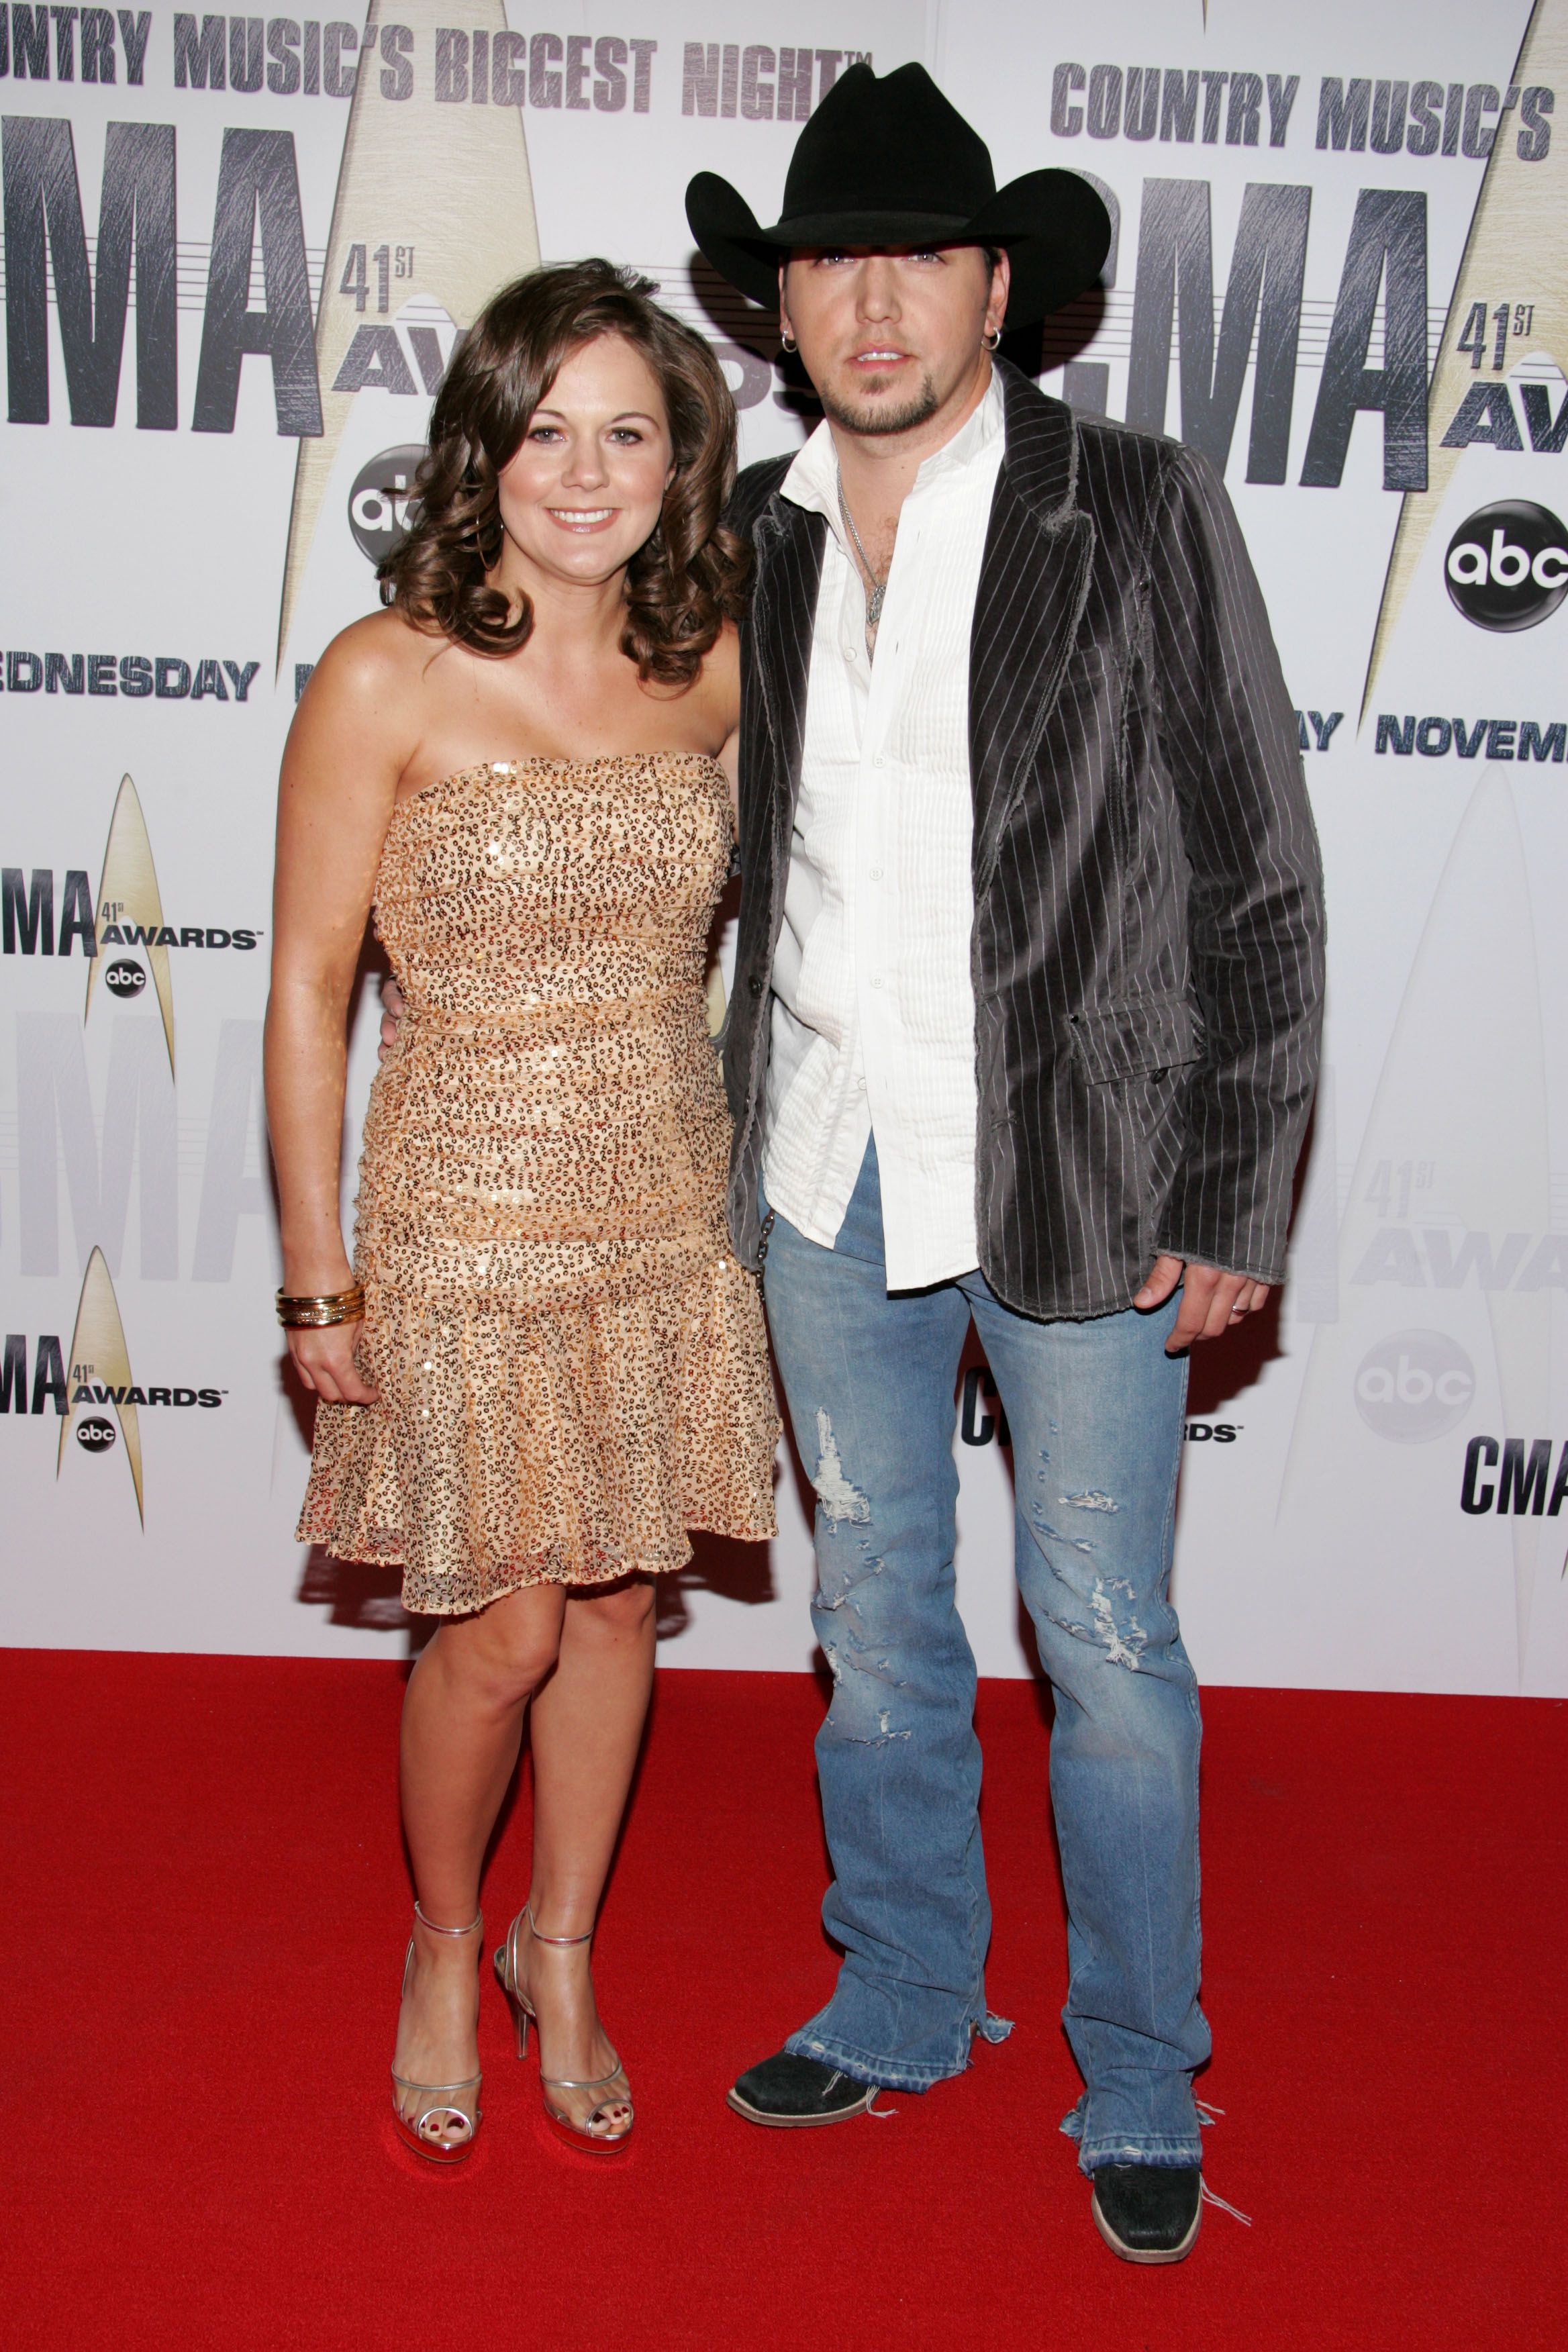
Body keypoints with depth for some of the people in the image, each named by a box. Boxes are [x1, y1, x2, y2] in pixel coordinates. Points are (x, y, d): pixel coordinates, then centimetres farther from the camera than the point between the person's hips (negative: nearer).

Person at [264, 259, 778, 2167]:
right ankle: (445, 1945, 34)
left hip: (672, 1205, 4)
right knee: (503, 1631, 3)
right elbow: (306, 986, -8)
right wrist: (319, 1275, -8)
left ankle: (561, 1950, 37)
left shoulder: (714, 668, 0)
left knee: (620, 1597, 14)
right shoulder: (388, 678, -12)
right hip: (473, 1208, -4)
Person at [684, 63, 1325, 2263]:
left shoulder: (1142, 515, -6)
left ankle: (1140, 2087, 28)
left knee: (1106, 1643, 6)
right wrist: (727, 1127, 12)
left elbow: (1259, 876, -6)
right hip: (827, 1172, 4)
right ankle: (902, 2002, 38)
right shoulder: (751, 538, 6)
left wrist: (1233, 1200, -10)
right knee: (877, 1613, 16)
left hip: (1075, 1175, -4)